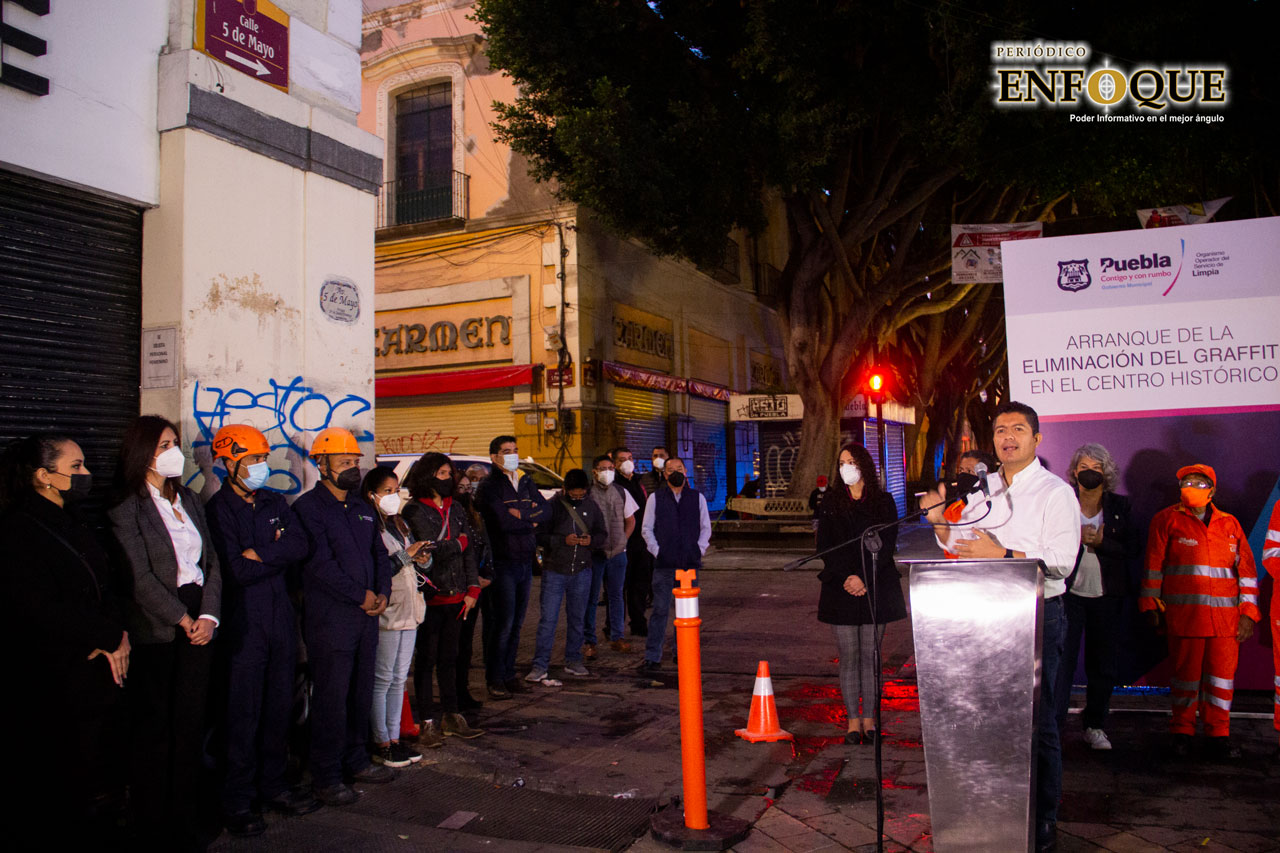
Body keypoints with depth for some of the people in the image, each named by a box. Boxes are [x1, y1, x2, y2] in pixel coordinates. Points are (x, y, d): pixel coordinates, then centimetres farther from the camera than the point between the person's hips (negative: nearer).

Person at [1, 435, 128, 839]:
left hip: (104, 667, 7)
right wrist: (109, 638, -12)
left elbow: (105, 586, 14)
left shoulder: (73, 522, 12)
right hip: (63, 680, -7)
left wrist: (116, 632, -4)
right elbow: (41, 611, -18)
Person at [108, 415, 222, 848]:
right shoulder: (127, 508, -4)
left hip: (198, 622, 5)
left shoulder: (189, 499, 13)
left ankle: (187, 819, 20)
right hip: (156, 630, -5)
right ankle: (154, 827, 17)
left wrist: (208, 616, -3)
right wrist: (182, 619, -12)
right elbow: (141, 576, -11)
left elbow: (211, 562, 9)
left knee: (191, 723, 9)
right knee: (155, 728, 4)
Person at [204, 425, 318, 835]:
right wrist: (279, 554, -6)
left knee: (279, 706, 12)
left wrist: (260, 553, -14)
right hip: (244, 622, -6)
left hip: (281, 616, 6)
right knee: (244, 714, 1)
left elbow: (301, 545, -3)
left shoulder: (275, 502, 12)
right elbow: (237, 571, -16)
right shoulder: (218, 509, -8)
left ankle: (273, 786, 25)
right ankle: (237, 802, 13)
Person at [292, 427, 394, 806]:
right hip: (329, 620, -7)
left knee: (361, 693, 14)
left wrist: (382, 593, 2)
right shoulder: (307, 507, -8)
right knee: (331, 698, 0)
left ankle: (356, 761, 28)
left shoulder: (362, 507, 15)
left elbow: (380, 552, 19)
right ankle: (326, 777, 12)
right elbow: (320, 564, -16)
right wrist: (361, 596, -12)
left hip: (366, 616, 7)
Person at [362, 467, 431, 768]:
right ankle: (381, 744, 10)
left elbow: (415, 565, 19)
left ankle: (394, 738, 20)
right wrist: (406, 555, -21)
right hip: (386, 612, -8)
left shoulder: (400, 524, 15)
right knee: (382, 679, 1)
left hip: (409, 610, 8)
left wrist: (423, 559, -2)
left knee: (399, 678, 12)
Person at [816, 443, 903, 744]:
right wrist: (846, 578, -11)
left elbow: (886, 545, -1)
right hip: (841, 589, 1)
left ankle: (869, 718, 10)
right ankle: (853, 719, 7)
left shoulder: (883, 502, 5)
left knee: (870, 655, 2)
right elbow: (825, 547, 2)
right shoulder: (830, 503, 7)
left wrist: (864, 579, -11)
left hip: (876, 588, 0)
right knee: (848, 655, 1)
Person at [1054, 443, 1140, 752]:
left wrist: (1101, 541, -13)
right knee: (1062, 659, -5)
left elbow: (1132, 549, 1)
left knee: (1102, 663, 9)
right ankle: (1053, 723, 1)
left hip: (1107, 595, 2)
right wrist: (1076, 537, -18)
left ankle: (1095, 726, 22)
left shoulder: (1119, 506, 7)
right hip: (1069, 592, -2)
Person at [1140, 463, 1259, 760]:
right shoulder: (1167, 520, 5)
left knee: (1222, 674, 3)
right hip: (1184, 614, -2)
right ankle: (1182, 732, 16)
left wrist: (1248, 612, 7)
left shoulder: (1229, 524, 13)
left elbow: (1246, 569, 13)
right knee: (1186, 672, 3)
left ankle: (1218, 735, 15)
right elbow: (1154, 565, 5)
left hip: (1226, 616, 2)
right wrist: (1151, 605, 2)